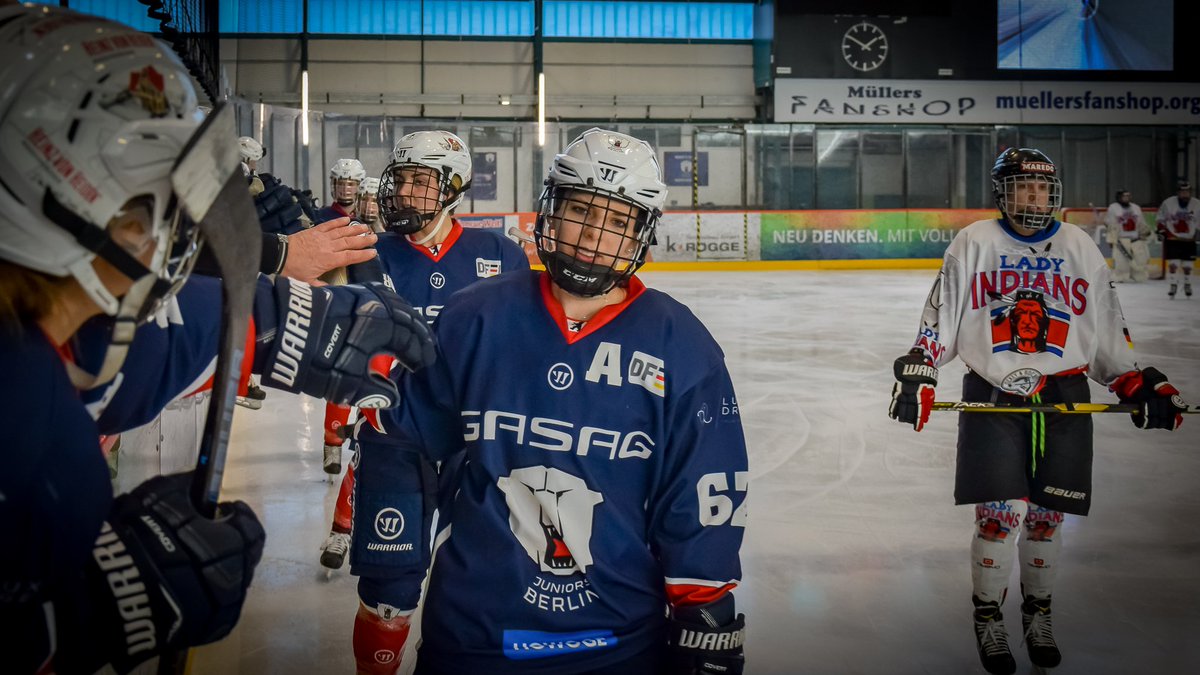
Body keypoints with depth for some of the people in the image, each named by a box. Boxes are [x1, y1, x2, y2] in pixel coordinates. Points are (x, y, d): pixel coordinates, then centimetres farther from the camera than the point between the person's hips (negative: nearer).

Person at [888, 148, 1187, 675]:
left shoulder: (1080, 249, 9)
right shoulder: (973, 245, 2)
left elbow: (1107, 331, 14)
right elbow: (940, 319, 2)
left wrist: (1140, 386, 6)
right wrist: (916, 373, -9)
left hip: (1063, 400, 3)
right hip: (991, 395, -2)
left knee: (1046, 517, 8)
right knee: (998, 516, -4)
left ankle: (1037, 613, 30)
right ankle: (988, 621, 16)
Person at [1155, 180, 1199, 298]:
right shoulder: (1168, 203, -7)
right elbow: (1161, 219, 3)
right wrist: (1161, 231, -6)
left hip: (1189, 240, 2)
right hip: (1172, 239, -2)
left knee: (1187, 265, 8)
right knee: (1173, 263, -8)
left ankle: (1187, 284, 29)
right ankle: (1173, 285, 3)